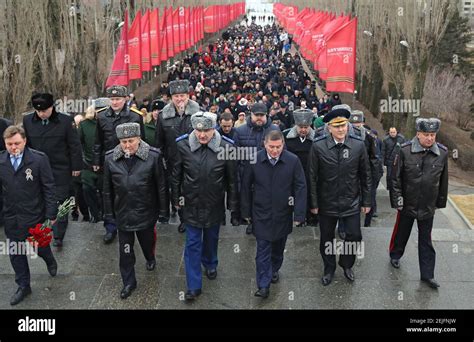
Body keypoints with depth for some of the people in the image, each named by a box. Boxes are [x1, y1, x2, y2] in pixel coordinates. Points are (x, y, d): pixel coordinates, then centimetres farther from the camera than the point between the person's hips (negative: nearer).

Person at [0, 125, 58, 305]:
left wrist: (51, 215, -10)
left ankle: (50, 260, 49)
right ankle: (23, 286, 30)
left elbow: (48, 188, -10)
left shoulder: (39, 159, -13)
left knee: (41, 247, 15)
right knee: (16, 253, 13)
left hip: (35, 216, -3)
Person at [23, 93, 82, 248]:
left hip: (60, 170, -3)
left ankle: (58, 236, 13)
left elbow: (74, 145, -6)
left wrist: (76, 167, -5)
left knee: (60, 202, 3)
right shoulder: (27, 120, -2)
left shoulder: (66, 121, -11)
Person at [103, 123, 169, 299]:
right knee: (125, 249, 8)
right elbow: (107, 189, 2)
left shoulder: (153, 156, -15)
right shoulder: (110, 159, -8)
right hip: (123, 213, 1)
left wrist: (163, 209, -4)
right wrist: (109, 212, 5)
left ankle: (150, 258, 55)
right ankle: (128, 282, 27)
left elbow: (161, 185, -7)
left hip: (146, 212, -1)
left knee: (147, 240, 21)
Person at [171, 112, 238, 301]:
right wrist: (176, 198, 3)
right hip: (191, 204, 0)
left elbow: (232, 178, -6)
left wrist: (233, 203, -1)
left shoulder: (226, 147, -17)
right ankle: (194, 285, 16)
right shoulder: (183, 145, -15)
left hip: (214, 204, 0)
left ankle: (210, 264, 51)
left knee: (211, 237, 22)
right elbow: (176, 175, -2)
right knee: (192, 244, 5)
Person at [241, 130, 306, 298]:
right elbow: (246, 186, -1)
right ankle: (263, 285, 8)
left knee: (278, 246, 20)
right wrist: (246, 211, 2)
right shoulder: (254, 160, -11)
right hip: (261, 214, -1)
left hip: (283, 214, 1)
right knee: (263, 249, 0)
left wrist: (299, 214, -11)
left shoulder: (293, 161, -13)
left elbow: (300, 188, -9)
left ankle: (274, 270, 44)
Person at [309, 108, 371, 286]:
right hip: (327, 203, -1)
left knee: (355, 236, 5)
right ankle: (329, 269, 37)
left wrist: (366, 201, 3)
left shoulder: (359, 145, -7)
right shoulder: (318, 146, -12)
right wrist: (314, 203, -5)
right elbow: (312, 177, -6)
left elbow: (365, 175, 1)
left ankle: (346, 264, 34)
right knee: (327, 238, 13)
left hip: (351, 202, 1)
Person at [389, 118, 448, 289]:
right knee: (401, 233, 17)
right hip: (407, 204, -1)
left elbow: (443, 180, 5)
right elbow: (395, 177, -8)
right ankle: (395, 255, 43)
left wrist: (440, 202, 10)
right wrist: (397, 198, -10)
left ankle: (427, 274, 19)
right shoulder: (405, 150, -14)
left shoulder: (442, 153, -6)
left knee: (426, 240, 10)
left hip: (428, 206, 2)